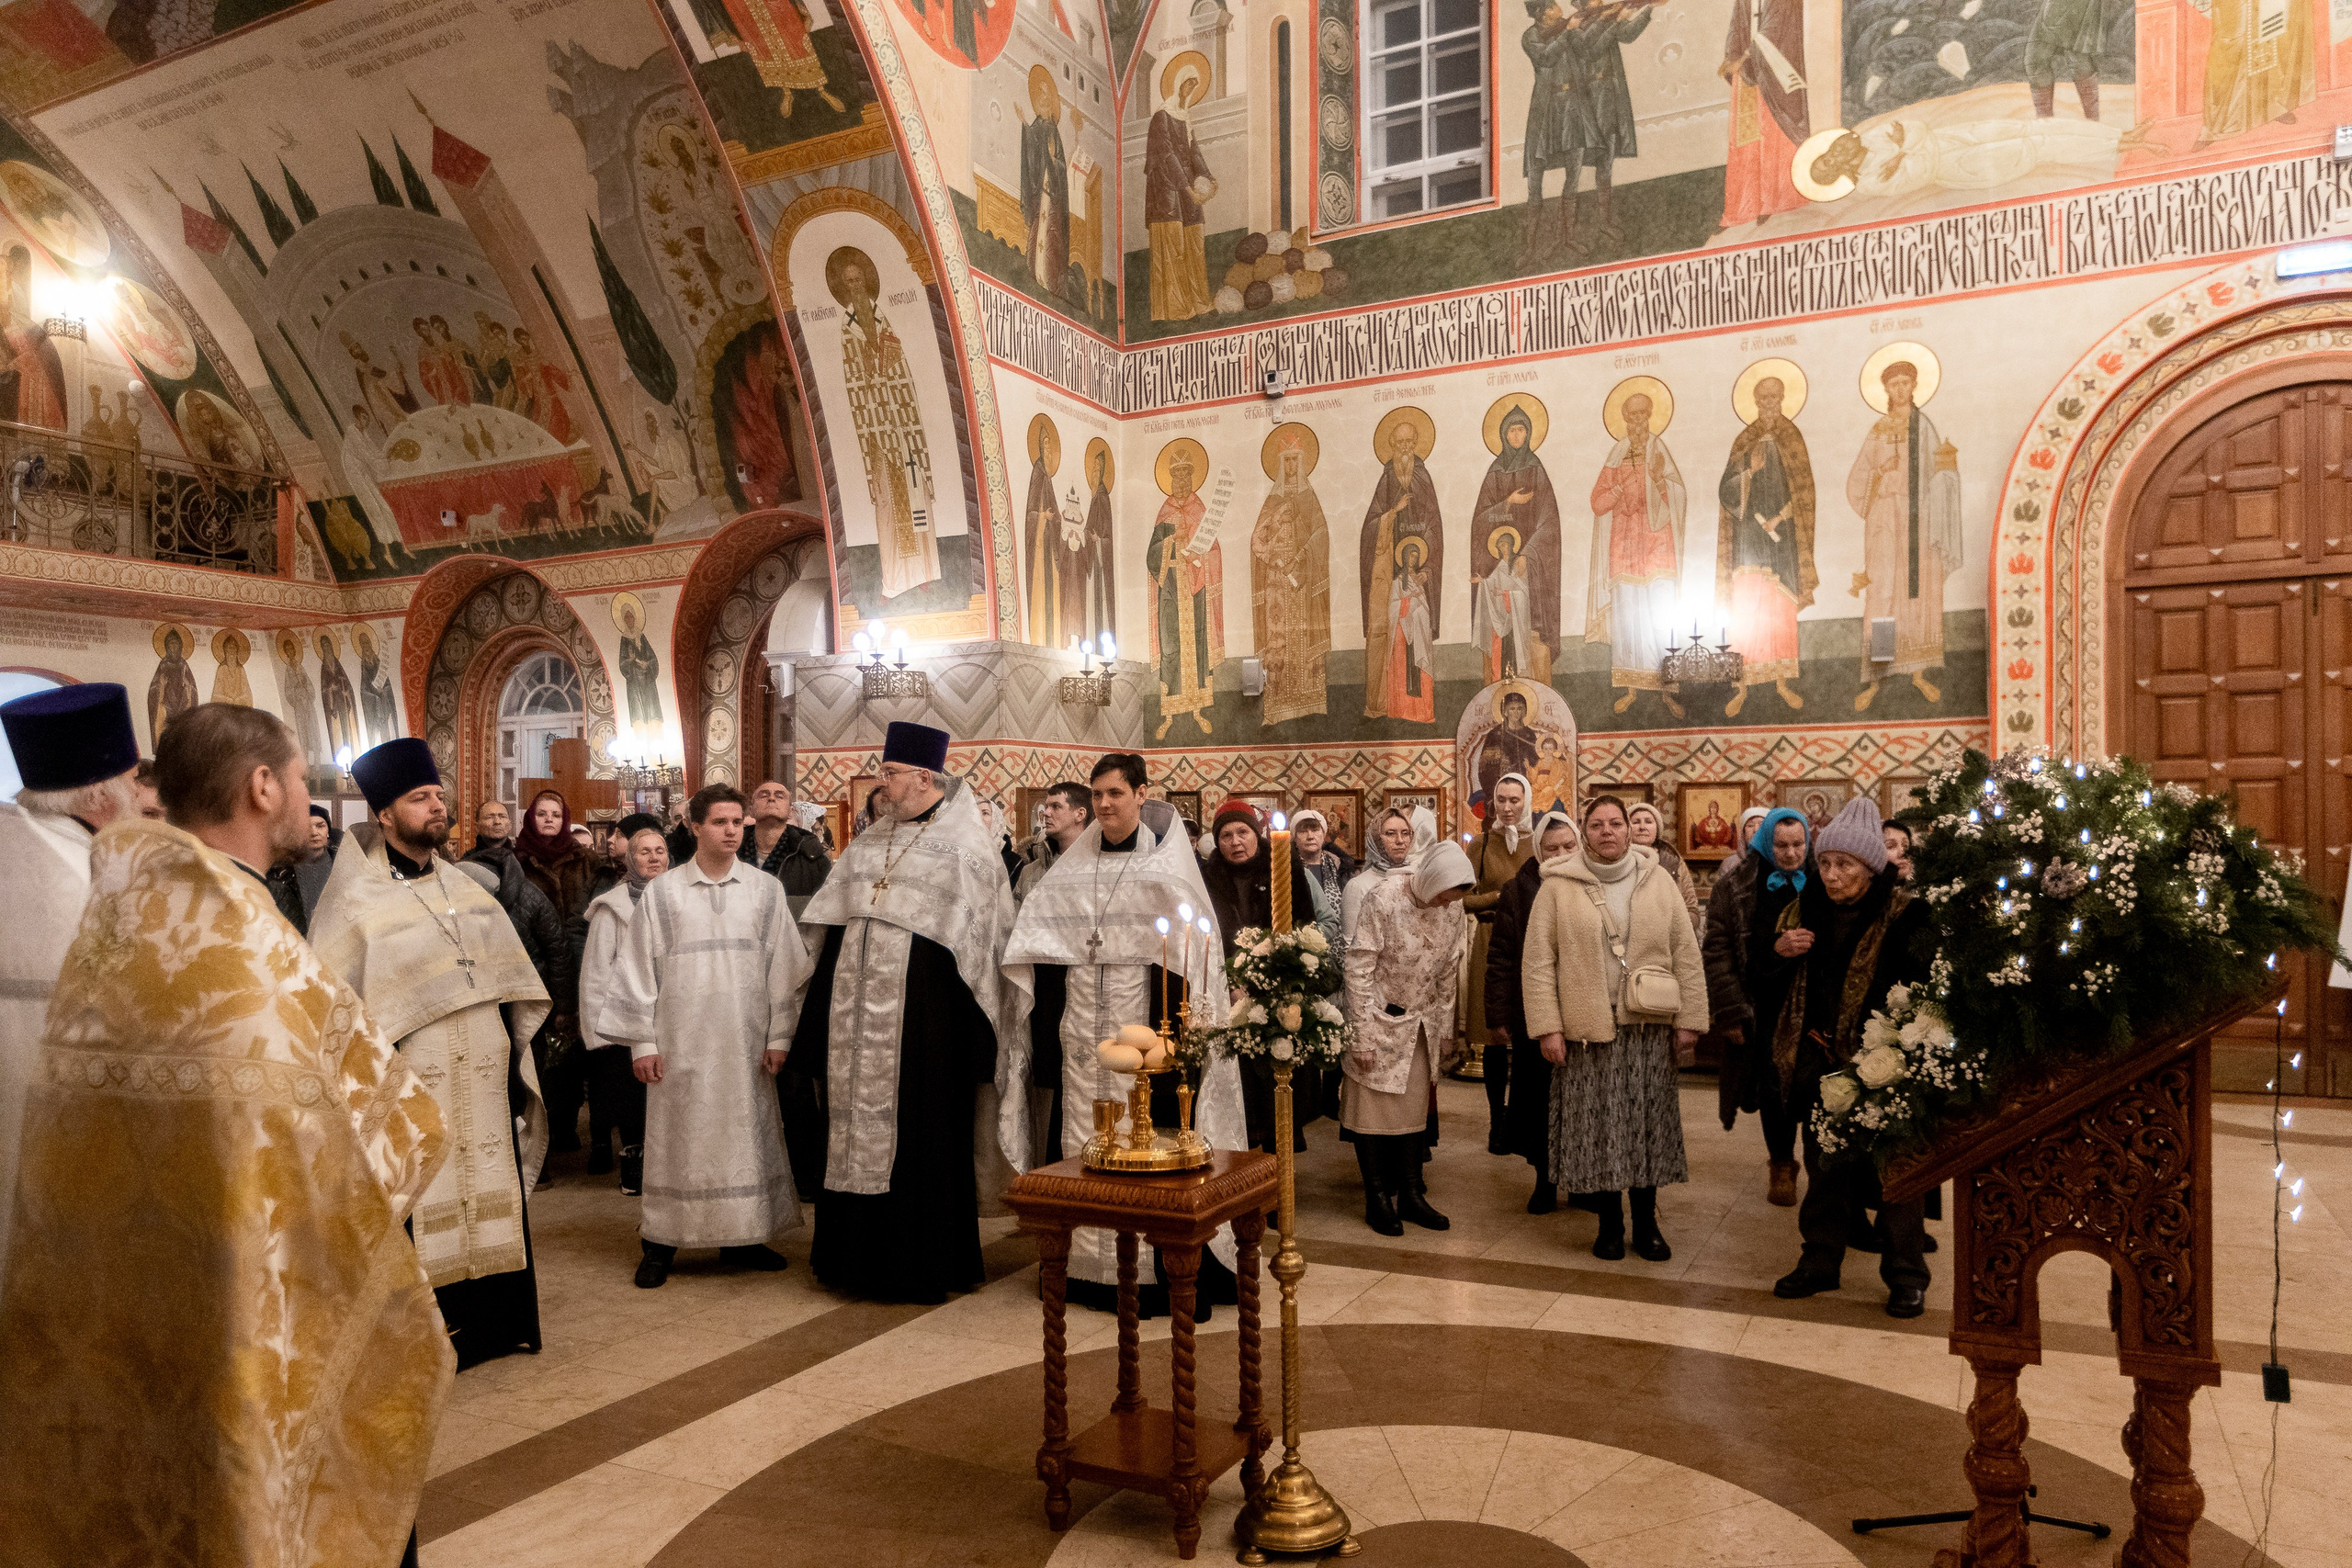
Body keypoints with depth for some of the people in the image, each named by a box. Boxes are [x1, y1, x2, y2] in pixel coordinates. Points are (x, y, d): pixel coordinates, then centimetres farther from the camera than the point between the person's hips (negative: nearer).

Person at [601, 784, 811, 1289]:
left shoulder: (766, 891, 4)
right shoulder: (661, 892, 1)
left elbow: (784, 967, 3)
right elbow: (639, 968, 1)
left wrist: (779, 1036, -1)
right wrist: (642, 1042, -3)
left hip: (745, 1043, 2)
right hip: (681, 1043, -1)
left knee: (746, 1136, 7)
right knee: (676, 1139, 3)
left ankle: (740, 1238, 20)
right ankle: (660, 1245, 14)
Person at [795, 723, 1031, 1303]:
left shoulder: (967, 850, -6)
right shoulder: (867, 845, 12)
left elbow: (984, 948, -8)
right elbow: (833, 932, 16)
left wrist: (974, 1031, -11)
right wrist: (826, 1012, 12)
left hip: (924, 1019, -6)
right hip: (857, 1016, 6)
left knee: (918, 1138, 1)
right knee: (856, 1131, 11)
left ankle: (921, 1265, 15)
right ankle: (857, 1255, 25)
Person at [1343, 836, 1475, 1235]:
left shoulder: (1453, 911, -6)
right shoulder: (1385, 899, -21)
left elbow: (1447, 976, 7)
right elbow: (1358, 968, -18)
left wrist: (1443, 1027, 10)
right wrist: (1364, 1034, -17)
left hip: (1420, 1025, 5)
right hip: (1379, 1021, -5)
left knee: (1415, 1110, 11)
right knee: (1373, 1110, 4)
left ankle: (1411, 1194, 23)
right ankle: (1378, 1200, 15)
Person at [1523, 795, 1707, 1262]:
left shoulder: (1659, 882, 5)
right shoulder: (1558, 887, -1)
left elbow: (1686, 955, 5)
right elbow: (1537, 960, -3)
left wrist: (1689, 1020, 1)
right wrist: (1546, 1027, -8)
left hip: (1649, 1029, 2)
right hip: (1586, 1029, -1)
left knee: (1648, 1123, 7)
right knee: (1598, 1126, 4)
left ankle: (1646, 1223, 22)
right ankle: (1610, 1223, 20)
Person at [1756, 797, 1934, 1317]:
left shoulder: (1903, 914, -12)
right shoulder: (1805, 907, 6)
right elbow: (1768, 981, 12)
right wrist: (1778, 950, -7)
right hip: (1820, 1059, 5)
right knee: (1824, 1166, 15)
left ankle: (1906, 1275, 20)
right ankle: (1820, 1262, 28)